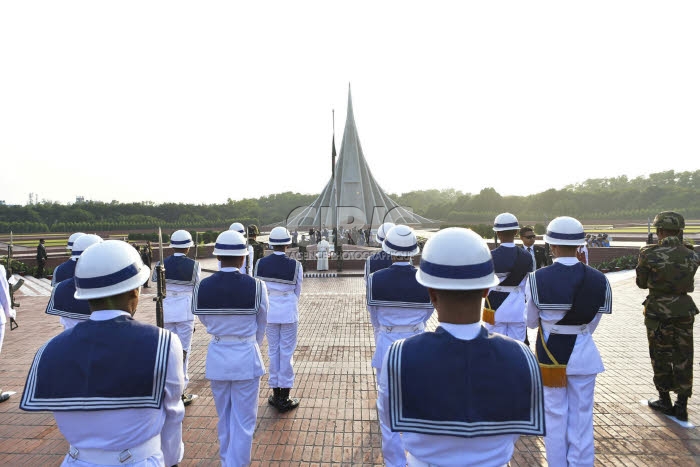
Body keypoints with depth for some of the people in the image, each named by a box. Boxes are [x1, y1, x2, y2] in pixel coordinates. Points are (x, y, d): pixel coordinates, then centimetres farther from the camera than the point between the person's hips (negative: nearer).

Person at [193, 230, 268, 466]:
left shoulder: (202, 287, -9)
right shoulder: (256, 286, -15)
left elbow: (205, 321, 7)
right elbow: (261, 324, 0)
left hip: (217, 356, 4)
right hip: (246, 358, -4)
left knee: (224, 418, 23)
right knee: (243, 422, 10)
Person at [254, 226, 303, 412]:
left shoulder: (261, 263, -5)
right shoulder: (295, 265, -12)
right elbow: (297, 292, 0)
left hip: (269, 312, 3)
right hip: (288, 312, -3)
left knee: (273, 351, 13)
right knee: (287, 352, 6)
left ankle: (276, 394, 24)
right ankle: (284, 398, 14)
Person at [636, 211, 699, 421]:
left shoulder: (650, 254, -15)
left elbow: (641, 283, -5)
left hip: (658, 311, -3)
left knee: (661, 357, 11)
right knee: (683, 358, 12)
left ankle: (665, 401, 23)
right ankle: (682, 405, 18)